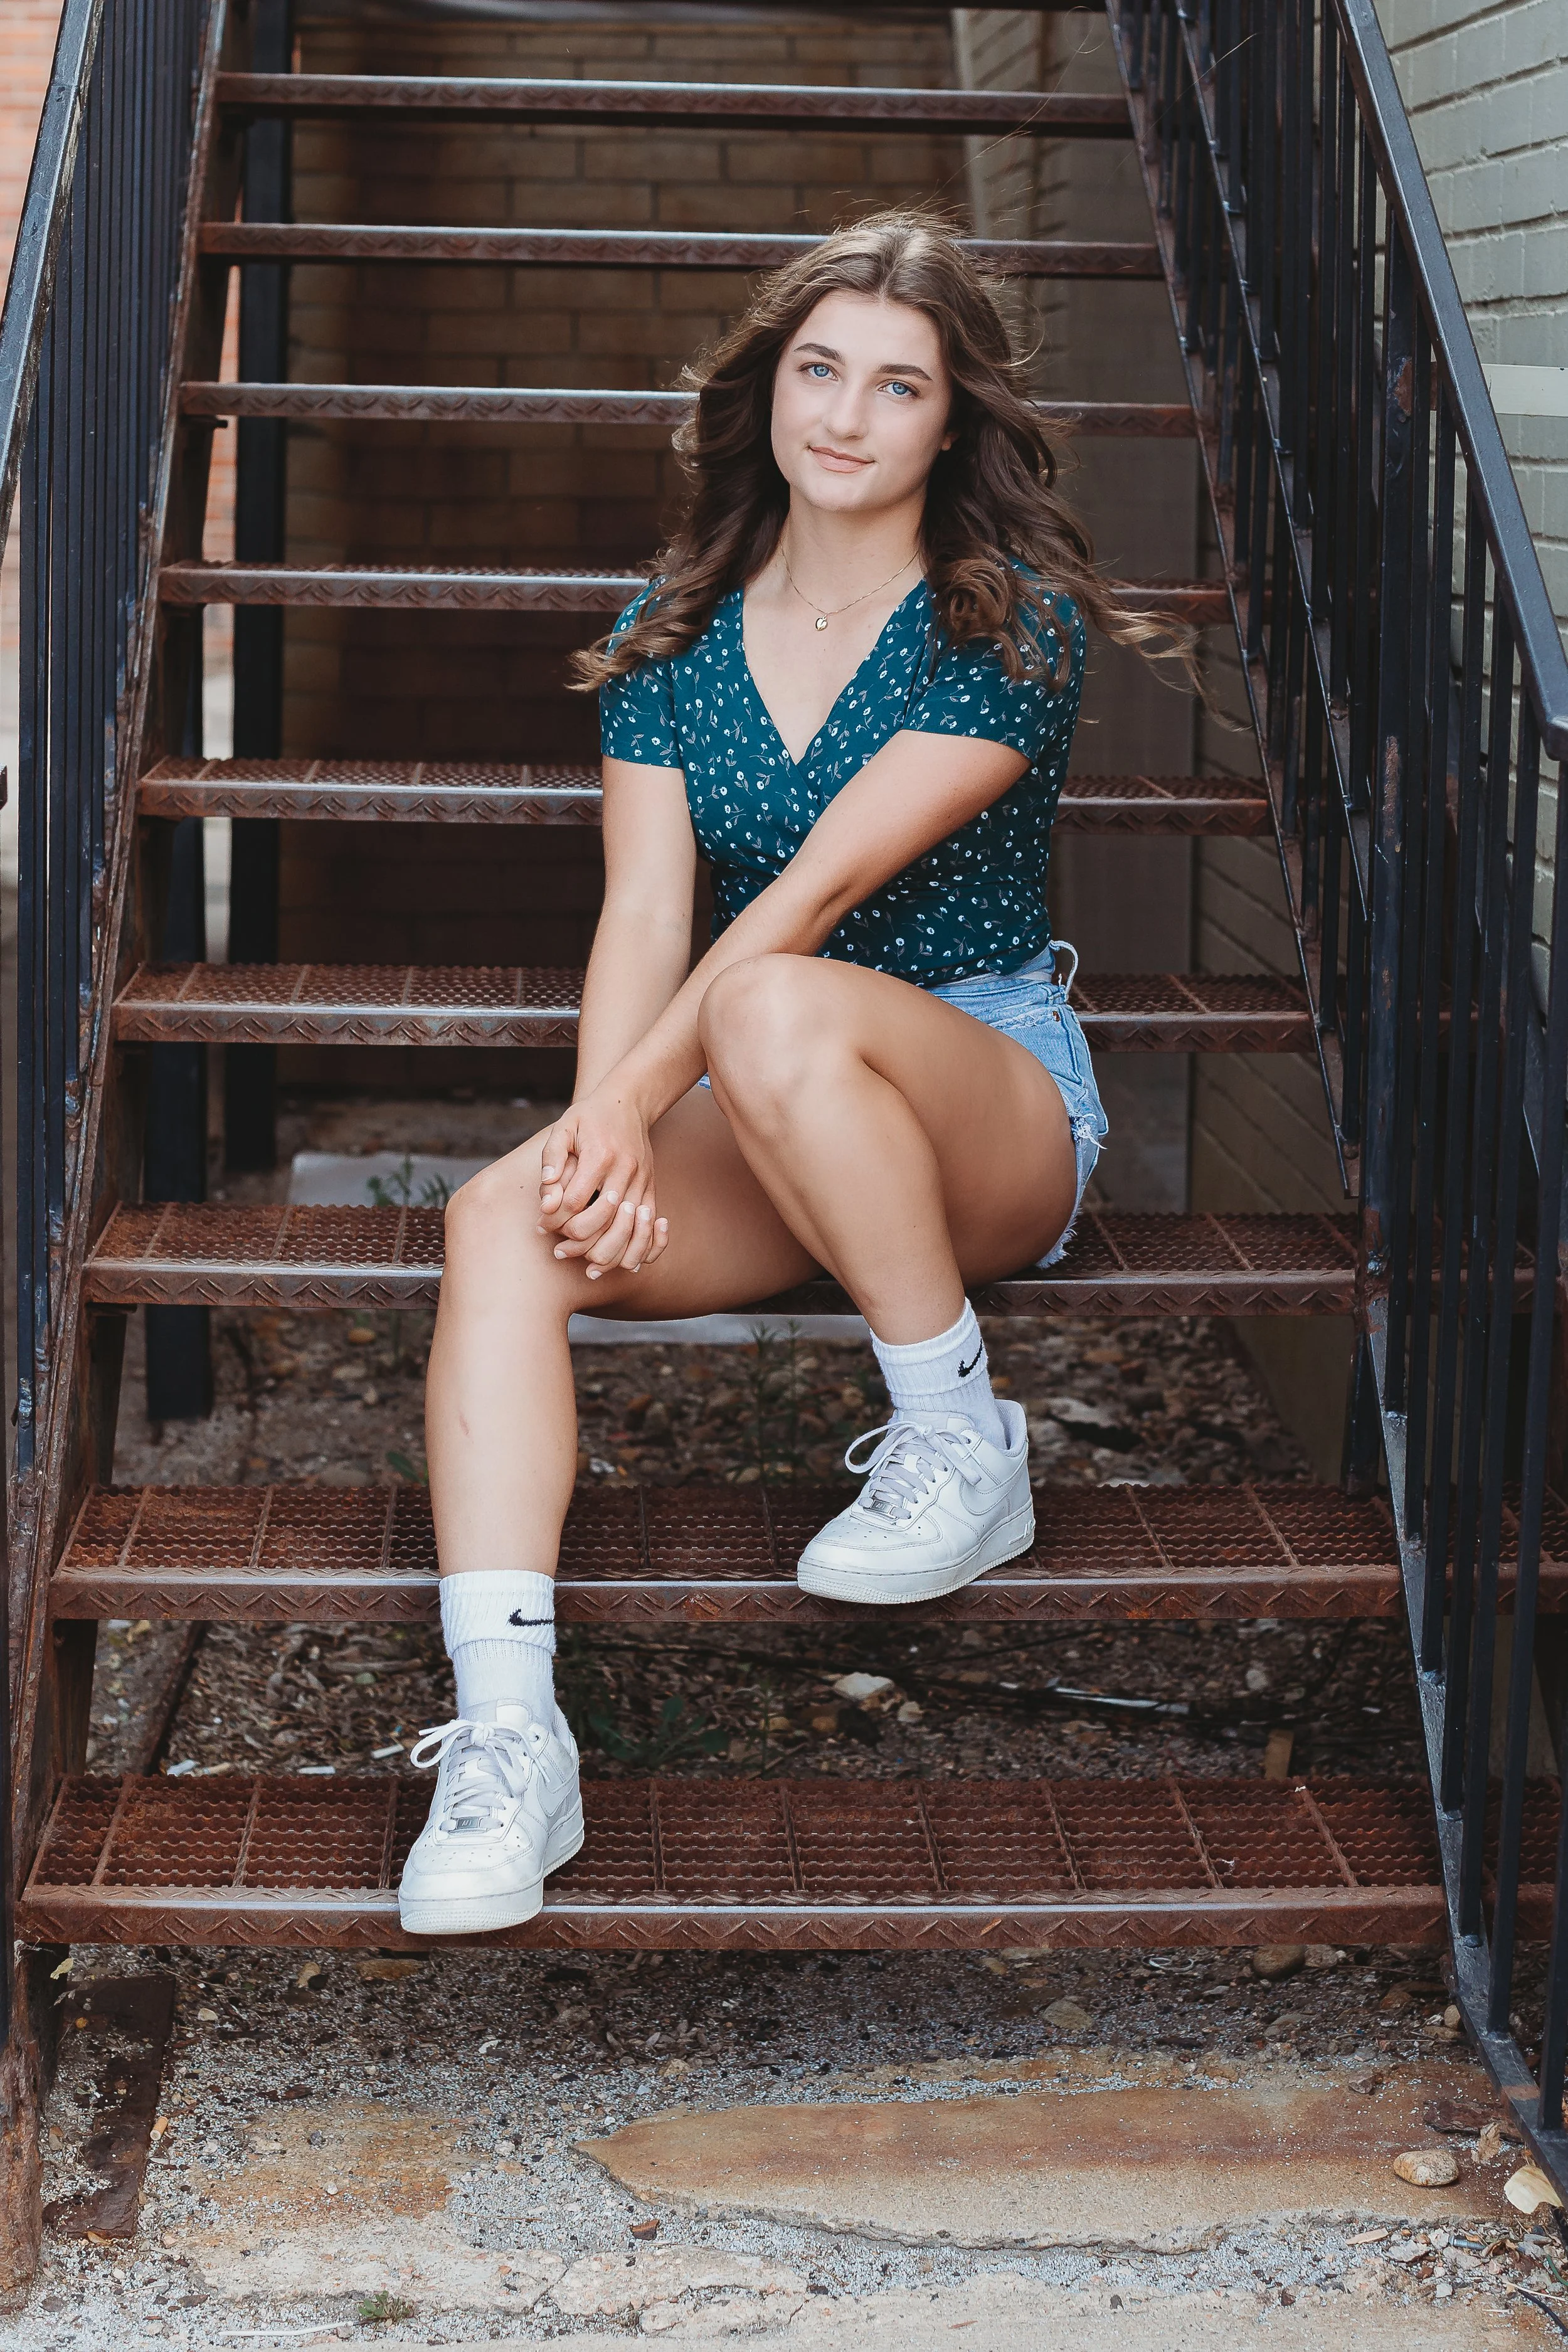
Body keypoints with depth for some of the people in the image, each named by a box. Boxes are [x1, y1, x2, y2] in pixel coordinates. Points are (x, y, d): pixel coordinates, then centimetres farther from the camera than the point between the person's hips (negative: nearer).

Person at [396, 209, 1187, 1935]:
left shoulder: (1014, 624, -8)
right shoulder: (675, 632, 7)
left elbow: (820, 888, -18)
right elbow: (641, 913, -3)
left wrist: (627, 1106, -25)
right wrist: (603, 1138, -21)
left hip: (996, 1098, -4)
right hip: (765, 1135, 4)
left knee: (782, 1013, -38)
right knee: (504, 1217, -26)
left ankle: (960, 1436, -17)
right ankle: (505, 1740, -35)